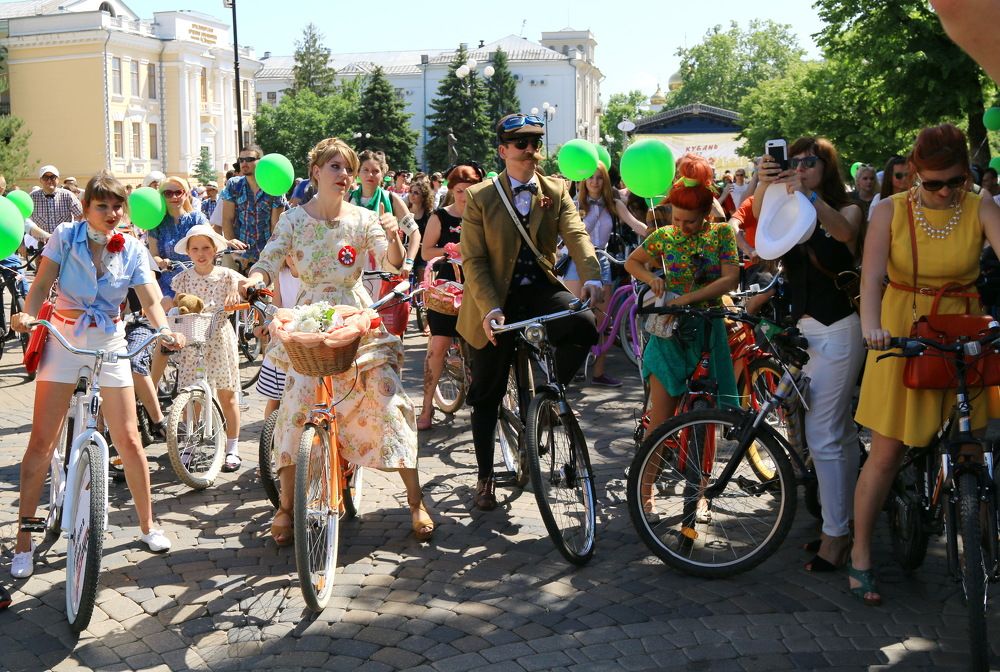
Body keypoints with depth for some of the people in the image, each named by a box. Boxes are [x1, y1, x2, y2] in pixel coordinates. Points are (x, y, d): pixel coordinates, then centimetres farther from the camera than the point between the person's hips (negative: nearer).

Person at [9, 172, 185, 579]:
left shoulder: (132, 249, -2)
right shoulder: (66, 237, -5)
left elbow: (150, 301, -9)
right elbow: (42, 285, -9)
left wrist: (165, 330, -28)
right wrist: (28, 314, -29)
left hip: (110, 343, 1)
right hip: (64, 339, -1)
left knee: (128, 440, 1)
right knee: (42, 441, -4)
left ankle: (147, 525, 18)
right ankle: (24, 538, 7)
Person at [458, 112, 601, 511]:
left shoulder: (556, 192, 4)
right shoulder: (479, 198, -3)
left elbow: (576, 234, -12)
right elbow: (473, 260, -8)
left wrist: (591, 276, -33)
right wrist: (489, 308, -24)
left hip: (540, 288, 1)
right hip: (496, 300, -1)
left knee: (584, 326, -31)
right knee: (486, 394, 5)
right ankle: (485, 477, 23)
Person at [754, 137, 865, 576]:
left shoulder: (846, 209, -2)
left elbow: (844, 231, -26)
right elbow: (760, 222, -12)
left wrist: (810, 196, -42)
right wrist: (764, 186, -32)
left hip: (837, 330, -6)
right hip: (804, 328, 6)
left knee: (822, 434, -9)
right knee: (841, 432, 14)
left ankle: (835, 535, -1)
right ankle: (845, 523, 23)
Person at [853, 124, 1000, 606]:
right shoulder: (890, 212, -6)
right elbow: (872, 275, -18)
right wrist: (871, 324, -38)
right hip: (902, 336, -1)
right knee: (886, 454, 1)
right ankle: (860, 556, 14)